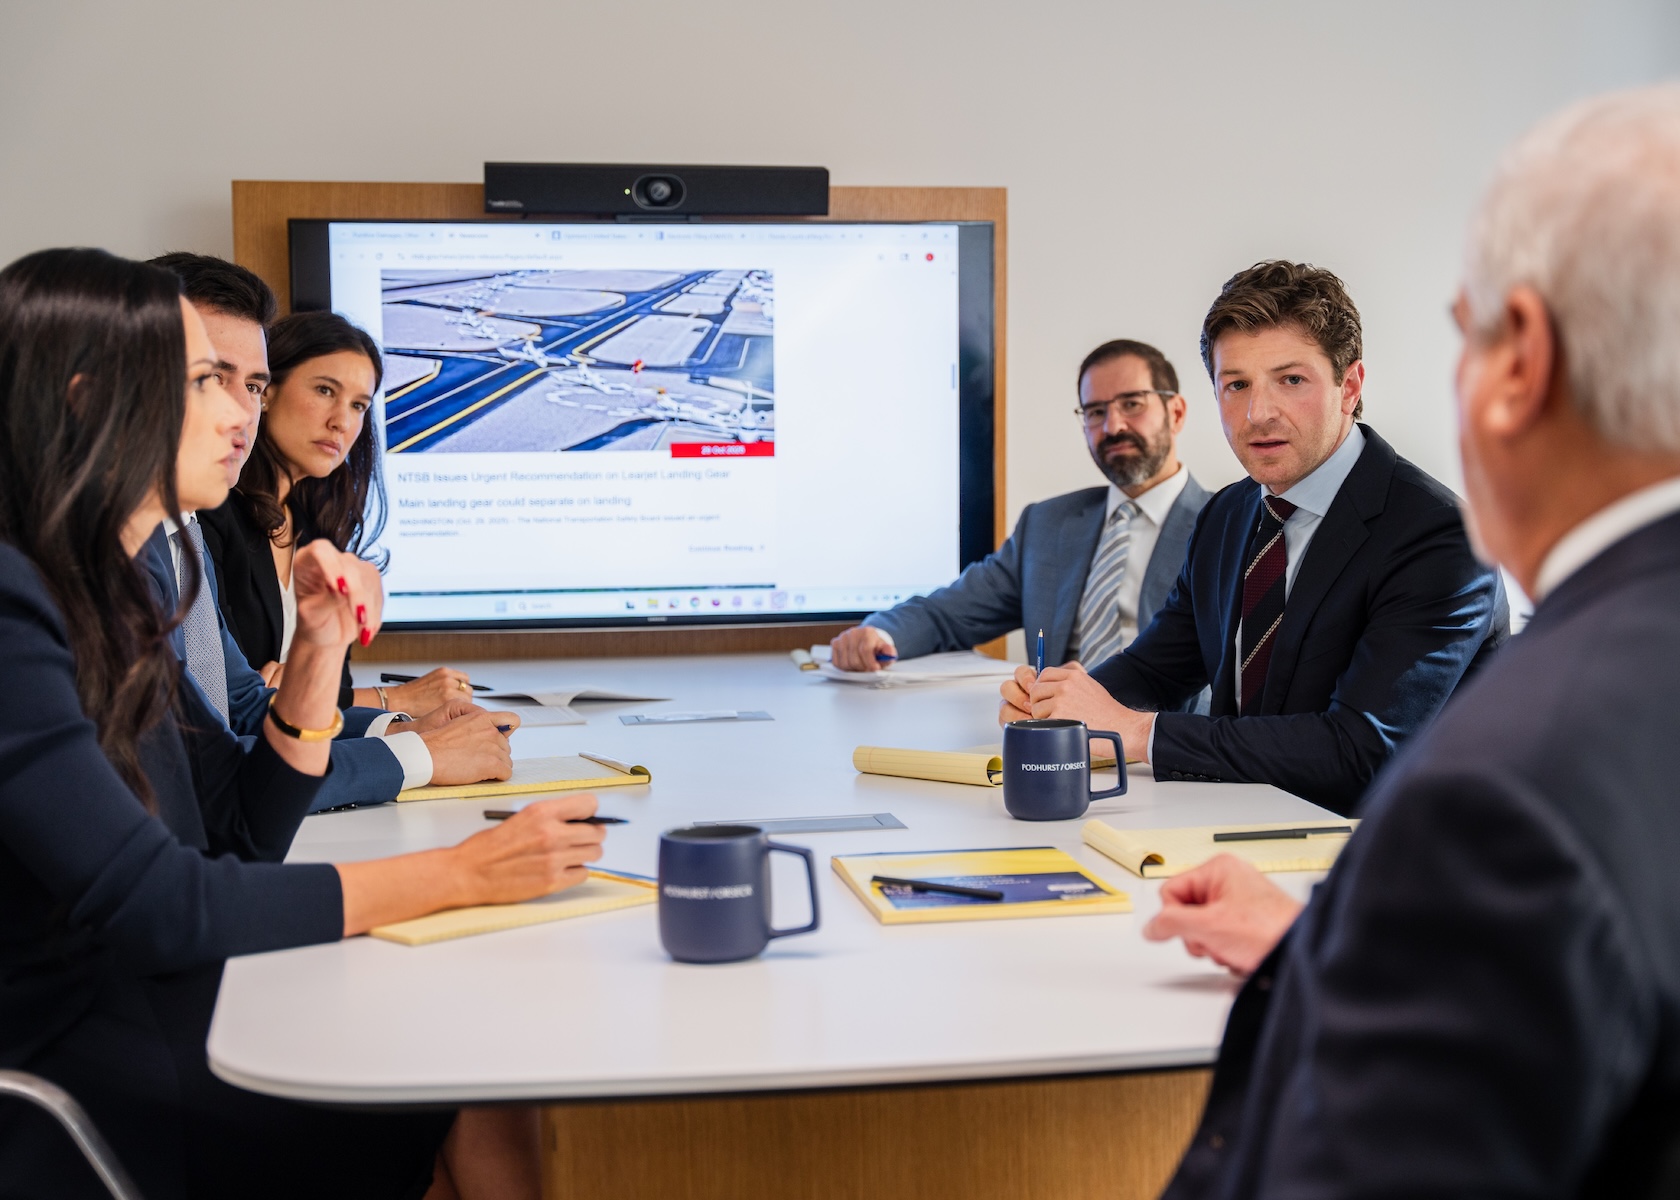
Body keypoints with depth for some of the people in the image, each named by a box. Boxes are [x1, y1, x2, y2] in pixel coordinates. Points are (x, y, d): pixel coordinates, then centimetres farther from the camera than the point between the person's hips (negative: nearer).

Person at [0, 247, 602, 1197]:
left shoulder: (110, 592, 10)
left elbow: (241, 839, 13)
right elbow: (152, 910, -23)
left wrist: (321, 648, 0)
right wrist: (458, 875, -21)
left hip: (154, 1006, 8)